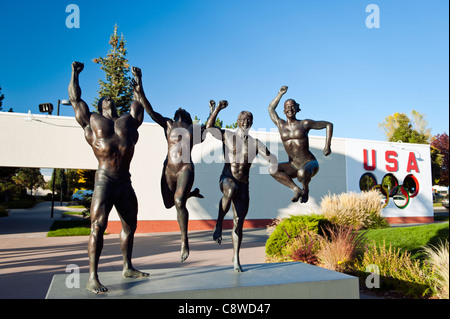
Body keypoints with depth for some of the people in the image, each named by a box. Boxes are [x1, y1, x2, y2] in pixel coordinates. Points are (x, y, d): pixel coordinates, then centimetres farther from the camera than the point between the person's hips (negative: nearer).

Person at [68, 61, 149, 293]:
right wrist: (75, 73, 27)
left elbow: (139, 101, 33)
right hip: (104, 181, -5)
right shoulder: (92, 121, 11)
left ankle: (127, 268, 23)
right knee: (98, 227, -9)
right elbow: (75, 99, 18)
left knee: (130, 225, 10)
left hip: (125, 183, 5)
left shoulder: (128, 120, 20)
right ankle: (92, 277, -4)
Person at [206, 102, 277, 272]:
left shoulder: (255, 143, 9)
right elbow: (209, 127, -3)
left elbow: (272, 157, 5)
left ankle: (236, 259, 12)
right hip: (226, 179, -3)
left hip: (243, 185, 3)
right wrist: (217, 109, -14)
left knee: (239, 223, 2)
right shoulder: (227, 135, 6)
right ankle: (218, 224, -23)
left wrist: (273, 164, -19)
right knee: (231, 189, -41)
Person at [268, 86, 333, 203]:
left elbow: (328, 124, 8)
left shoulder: (305, 124, -1)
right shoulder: (281, 125, 8)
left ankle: (306, 189, -2)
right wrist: (280, 93, 23)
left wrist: (328, 145, 0)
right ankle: (297, 189, -12)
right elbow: (271, 108, 23)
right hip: (293, 166, 3)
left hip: (310, 164, -3)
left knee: (302, 173, -38)